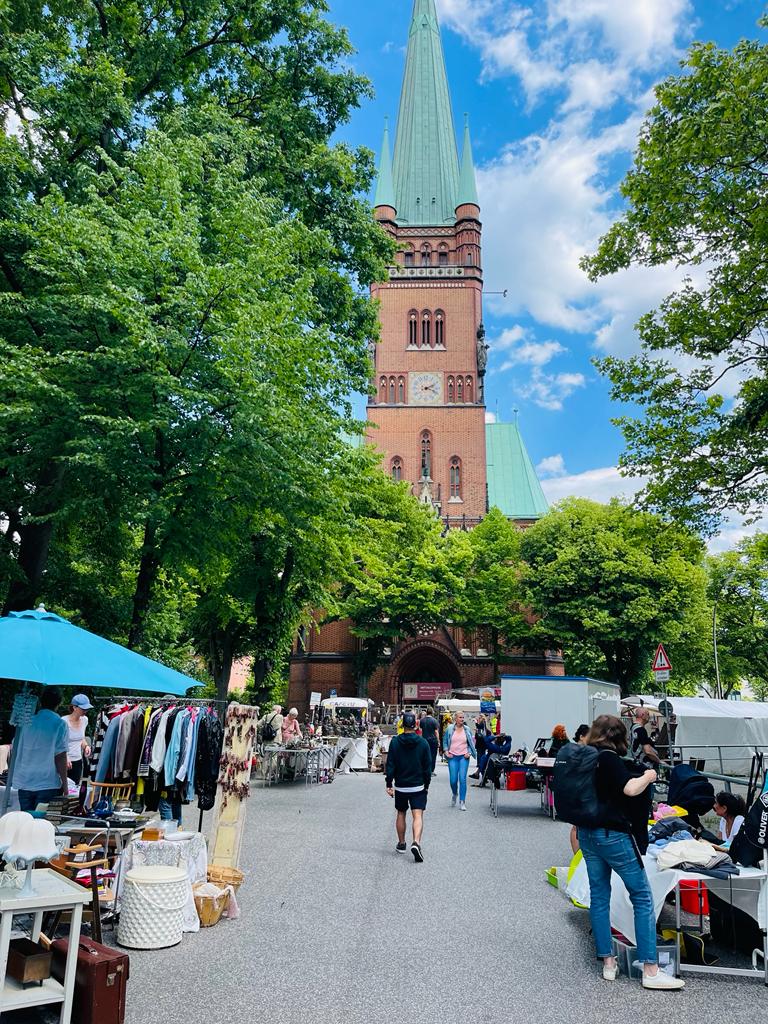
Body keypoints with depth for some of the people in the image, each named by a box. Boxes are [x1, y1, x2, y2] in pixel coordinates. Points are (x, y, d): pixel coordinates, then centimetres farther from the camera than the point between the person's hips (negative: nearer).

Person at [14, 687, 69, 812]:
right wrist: (64, 783, -3)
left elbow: (16, 750, 10)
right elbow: (60, 757, -11)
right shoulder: (60, 724, -11)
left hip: (24, 783, 4)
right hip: (48, 784, -4)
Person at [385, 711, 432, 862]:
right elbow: (428, 766, -1)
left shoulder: (395, 742, -7)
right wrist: (427, 785, 10)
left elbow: (390, 765, -5)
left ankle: (401, 844, 27)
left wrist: (389, 784, 3)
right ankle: (416, 843, -22)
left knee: (401, 814, 18)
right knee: (418, 815, -3)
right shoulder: (423, 742, -6)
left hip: (400, 786, 1)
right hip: (418, 787, -1)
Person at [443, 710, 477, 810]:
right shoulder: (449, 729, 0)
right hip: (452, 757, 0)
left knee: (462, 779, -8)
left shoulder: (467, 729, 3)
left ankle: (462, 802, 1)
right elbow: (445, 741, 9)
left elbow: (471, 743, 11)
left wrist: (469, 752, -2)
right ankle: (454, 794, 32)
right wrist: (446, 751, -3)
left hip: (464, 757, 0)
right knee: (453, 780, 0)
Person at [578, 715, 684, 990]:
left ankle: (608, 963, 20)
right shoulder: (609, 758, -16)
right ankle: (650, 970, 6)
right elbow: (630, 789, -22)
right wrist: (648, 777, -6)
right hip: (612, 834, -8)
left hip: (587, 834, 8)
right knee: (642, 897, 4)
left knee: (599, 896, 13)